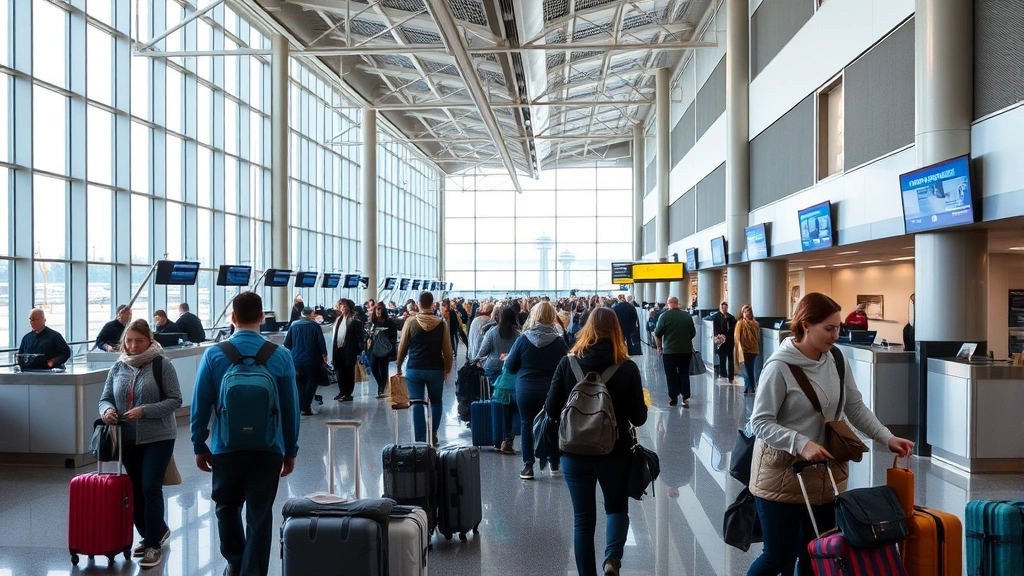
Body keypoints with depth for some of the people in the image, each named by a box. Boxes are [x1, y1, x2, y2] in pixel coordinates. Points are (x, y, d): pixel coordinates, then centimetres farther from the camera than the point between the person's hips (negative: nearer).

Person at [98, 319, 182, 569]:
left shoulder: (162, 364, -8)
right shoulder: (118, 367, 7)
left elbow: (175, 400, -10)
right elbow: (105, 397, 11)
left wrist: (145, 410, -21)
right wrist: (107, 410, -12)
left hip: (158, 437, -5)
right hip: (128, 438, 5)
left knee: (150, 488, -8)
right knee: (135, 490, 13)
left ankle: (153, 544, 4)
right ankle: (155, 532, 33)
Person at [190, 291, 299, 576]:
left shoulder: (213, 355, -6)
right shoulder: (281, 356, -5)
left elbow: (200, 405, -3)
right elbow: (291, 409, -2)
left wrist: (199, 446, 9)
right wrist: (290, 451, 8)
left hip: (226, 448, 1)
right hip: (268, 449, 0)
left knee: (227, 506, 23)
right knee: (260, 516, 7)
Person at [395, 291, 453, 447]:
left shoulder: (410, 322, -3)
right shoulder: (442, 324, -3)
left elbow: (402, 347, 1)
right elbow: (447, 350, 0)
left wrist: (399, 366, 13)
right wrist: (447, 369, 12)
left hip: (414, 370, 0)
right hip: (436, 370, 1)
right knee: (436, 403, 18)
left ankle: (420, 439, 3)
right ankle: (433, 435, 15)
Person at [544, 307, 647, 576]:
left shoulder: (568, 363, -7)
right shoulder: (627, 367, -9)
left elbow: (551, 409, -6)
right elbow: (639, 418, -7)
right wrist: (643, 405, 15)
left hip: (575, 452, 0)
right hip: (614, 453, 0)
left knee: (583, 518, 12)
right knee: (617, 507, 21)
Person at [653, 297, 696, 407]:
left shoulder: (664, 316, -8)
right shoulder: (687, 316, 2)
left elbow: (657, 334, -7)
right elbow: (693, 333, 10)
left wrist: (659, 346, 7)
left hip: (669, 350, -3)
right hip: (686, 350, 3)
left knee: (671, 375, 6)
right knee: (684, 373, 12)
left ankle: (673, 399, 8)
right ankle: (686, 397, 0)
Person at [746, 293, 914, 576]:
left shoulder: (838, 361, 1)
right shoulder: (780, 367, -18)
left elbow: (856, 408, 7)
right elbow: (760, 422, -18)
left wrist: (887, 438, -7)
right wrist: (801, 444, -30)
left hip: (825, 472, 6)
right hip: (782, 472, -6)